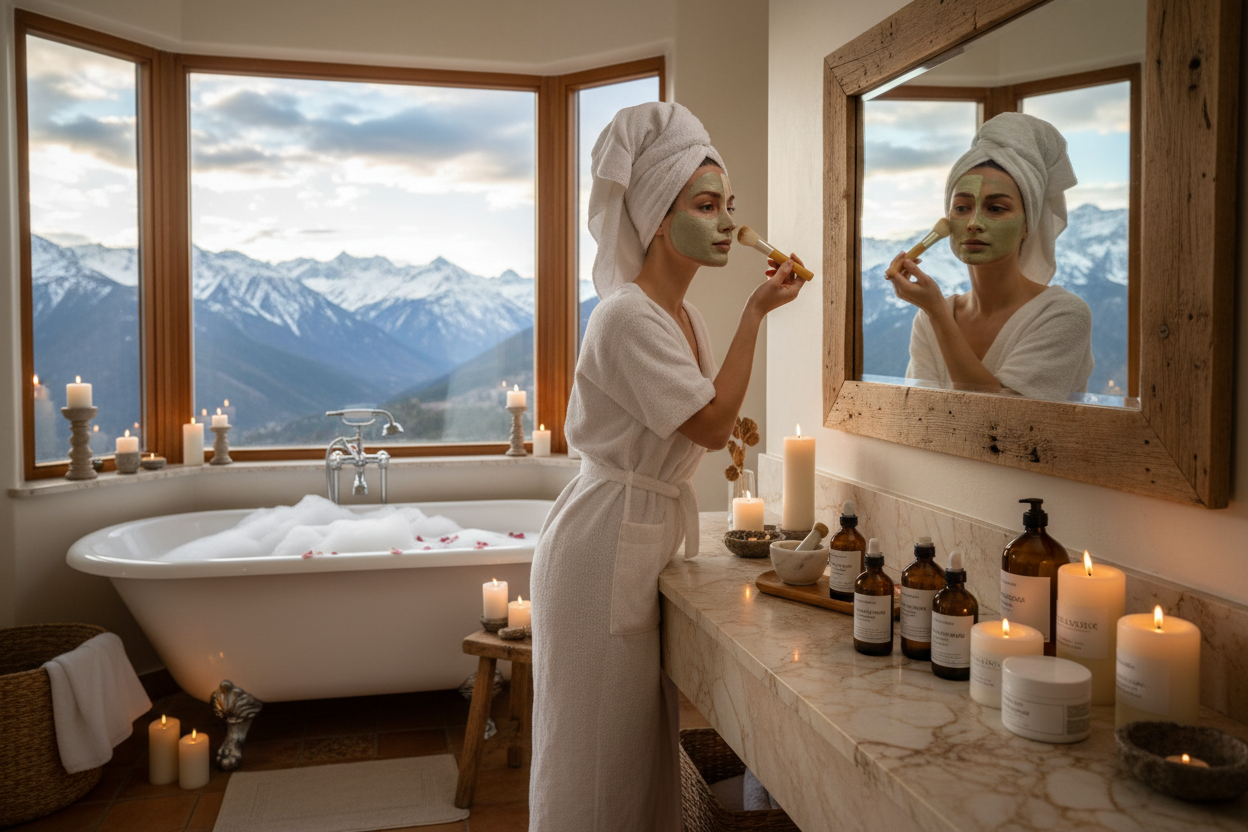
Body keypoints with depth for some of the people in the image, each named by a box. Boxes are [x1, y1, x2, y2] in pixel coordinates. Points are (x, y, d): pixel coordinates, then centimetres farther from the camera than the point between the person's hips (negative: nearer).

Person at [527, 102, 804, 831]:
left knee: (644, 737, 18)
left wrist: (725, 430, 2)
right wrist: (756, 312, -17)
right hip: (605, 543, -9)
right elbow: (713, 423, -21)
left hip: (651, 537, 9)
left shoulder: (687, 318, 10)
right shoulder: (628, 317, -20)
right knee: (599, 748, 5)